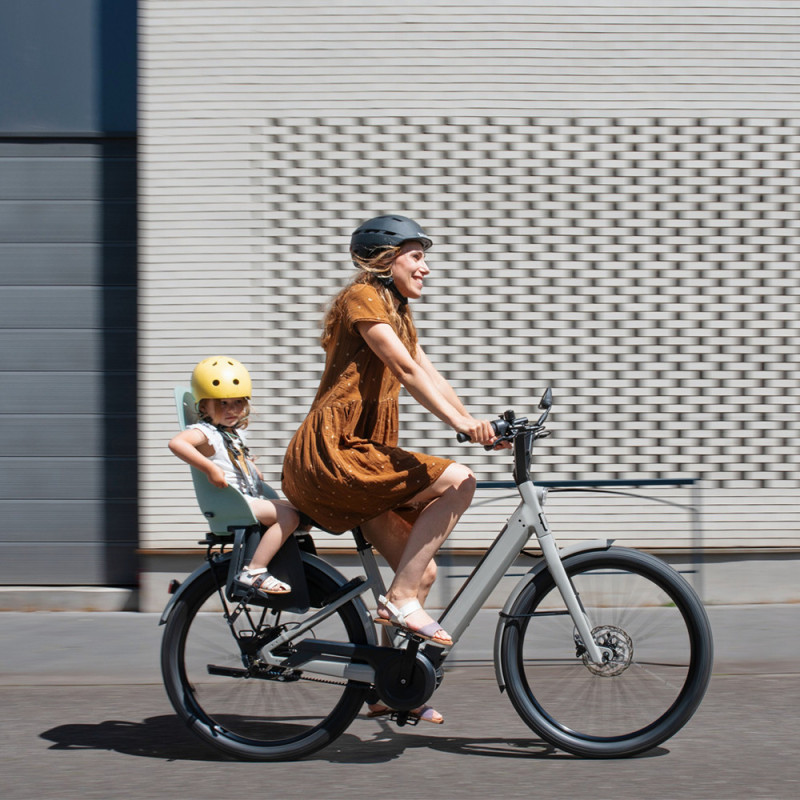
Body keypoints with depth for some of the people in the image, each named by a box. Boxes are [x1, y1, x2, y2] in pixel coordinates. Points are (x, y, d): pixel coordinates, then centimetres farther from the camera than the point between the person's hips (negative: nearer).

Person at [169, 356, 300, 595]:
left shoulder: (235, 432, 19)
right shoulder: (205, 432, -11)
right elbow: (176, 443, -33)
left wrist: (258, 475, 24)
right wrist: (210, 469, -35)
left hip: (248, 500, 10)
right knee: (289, 515, -23)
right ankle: (254, 571, -27)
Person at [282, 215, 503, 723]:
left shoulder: (399, 314, 23)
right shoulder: (362, 298, -7)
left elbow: (431, 377, 14)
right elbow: (404, 369, -20)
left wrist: (480, 426, 1)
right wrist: (459, 422, -29)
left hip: (360, 457, 10)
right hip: (331, 455, -10)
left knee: (422, 571, 7)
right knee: (458, 480, -20)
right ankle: (400, 600, -17)